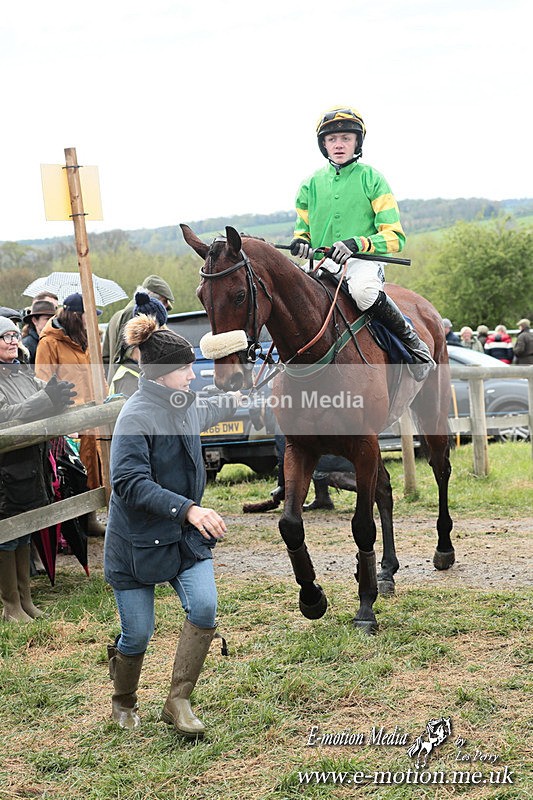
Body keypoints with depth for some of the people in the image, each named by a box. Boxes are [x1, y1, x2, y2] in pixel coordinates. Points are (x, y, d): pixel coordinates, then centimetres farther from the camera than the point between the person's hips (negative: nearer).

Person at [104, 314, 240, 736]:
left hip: (186, 535, 7)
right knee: (138, 635, 2)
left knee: (204, 607, -15)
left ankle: (178, 701, -2)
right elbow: (129, 484, -29)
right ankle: (124, 702, 32)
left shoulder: (185, 406, 6)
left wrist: (235, 400, 50)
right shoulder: (137, 416, -21)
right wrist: (188, 508, -35)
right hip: (137, 540, -7)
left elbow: (208, 411, 32)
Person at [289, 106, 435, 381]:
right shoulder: (311, 184, 14)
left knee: (362, 289, -39)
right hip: (321, 265, 4)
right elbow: (301, 230, 23)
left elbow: (394, 236, -4)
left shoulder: (371, 179, 2)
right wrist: (300, 243, -4)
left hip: (363, 259, -4)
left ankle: (413, 342, -17)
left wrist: (356, 244, -22)